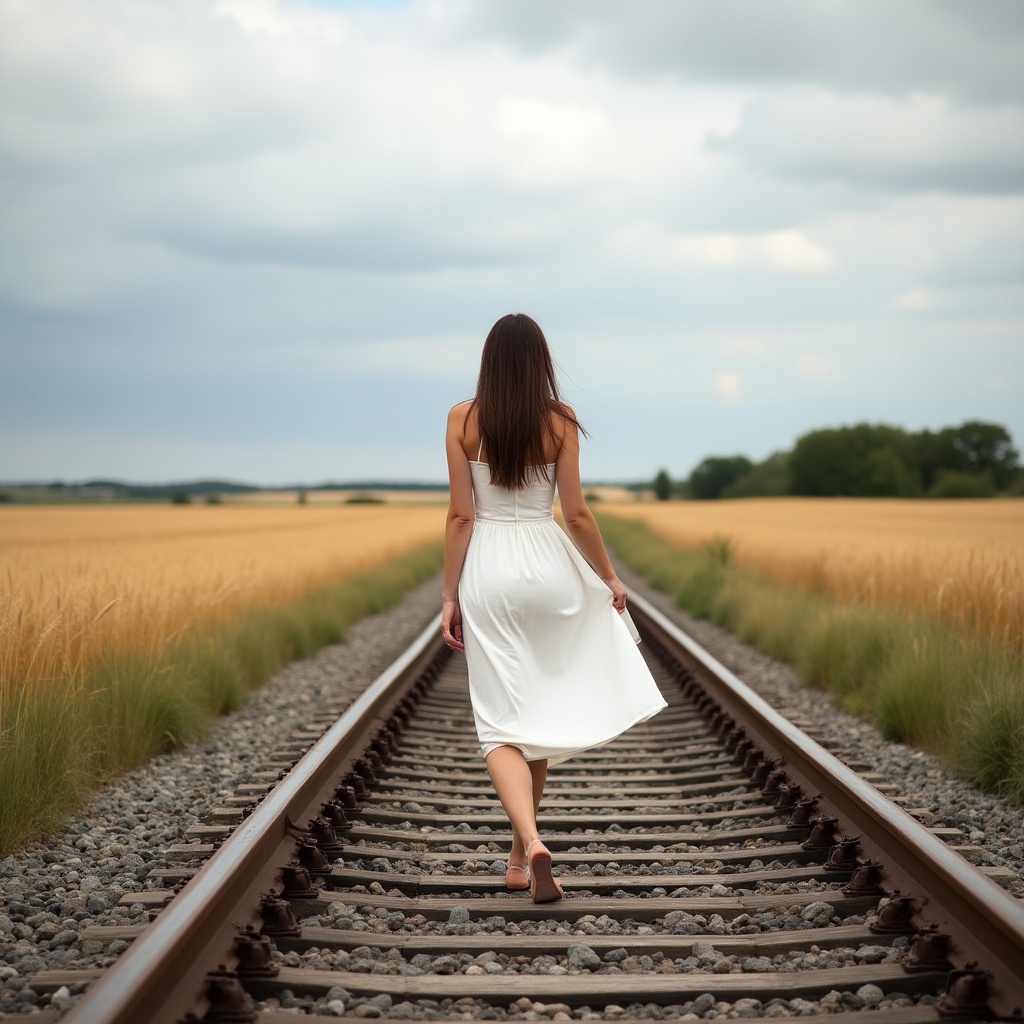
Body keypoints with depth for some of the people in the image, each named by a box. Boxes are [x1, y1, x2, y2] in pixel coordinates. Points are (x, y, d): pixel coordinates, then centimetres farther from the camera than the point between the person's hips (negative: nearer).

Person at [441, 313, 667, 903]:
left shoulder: (463, 420, -2)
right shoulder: (560, 421, -2)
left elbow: (461, 515, -3)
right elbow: (576, 513, -3)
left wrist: (450, 595, 2)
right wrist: (610, 576, 10)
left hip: (487, 569, -1)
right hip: (547, 566, 1)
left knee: (503, 722, -1)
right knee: (541, 712, 15)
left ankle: (530, 840, -24)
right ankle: (521, 854, 23)